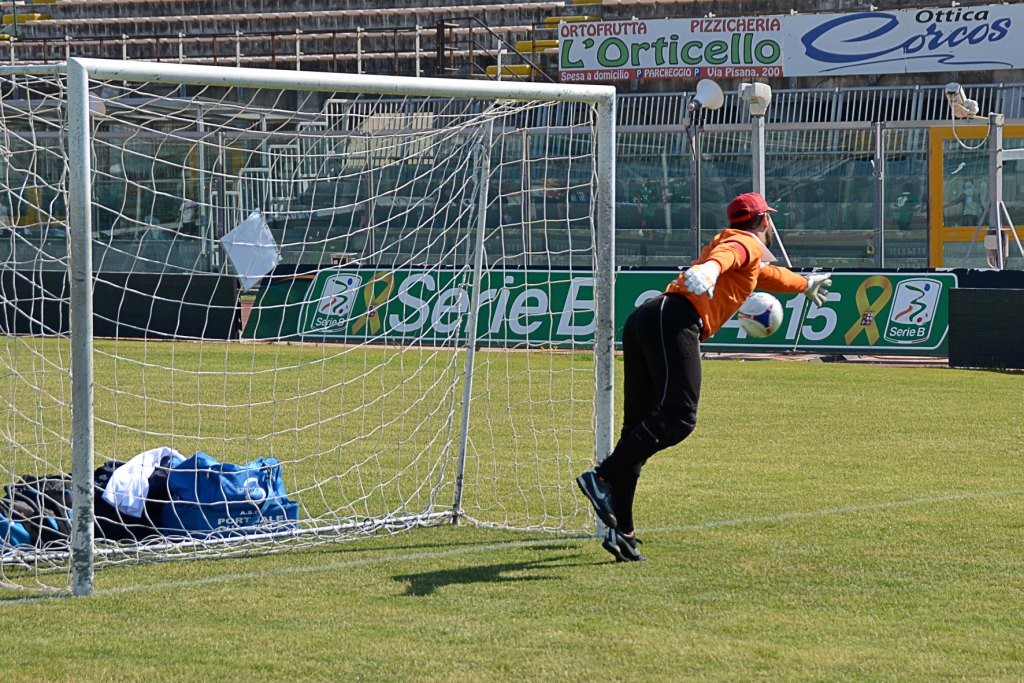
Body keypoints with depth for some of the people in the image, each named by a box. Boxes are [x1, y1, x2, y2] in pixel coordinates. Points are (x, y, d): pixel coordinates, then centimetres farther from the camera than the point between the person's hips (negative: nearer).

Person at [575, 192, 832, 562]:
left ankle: (620, 530, 0)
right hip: (675, 320, -9)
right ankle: (602, 477, -30)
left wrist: (804, 284, 78)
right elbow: (725, 254, -17)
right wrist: (708, 269, -40)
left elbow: (768, 275, 59)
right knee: (678, 417, -18)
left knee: (639, 427, 5)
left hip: (640, 322, 9)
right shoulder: (747, 244, 9)